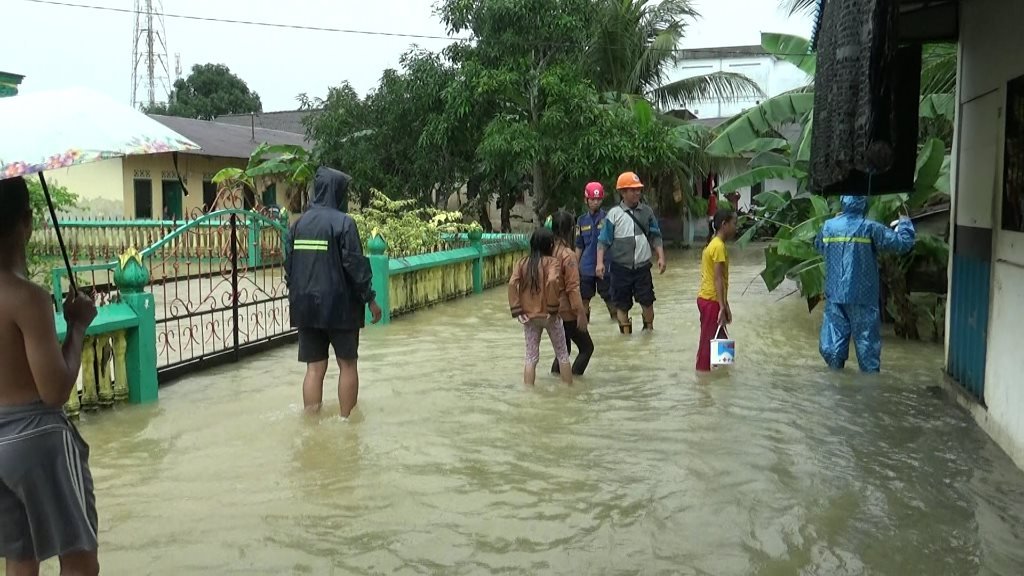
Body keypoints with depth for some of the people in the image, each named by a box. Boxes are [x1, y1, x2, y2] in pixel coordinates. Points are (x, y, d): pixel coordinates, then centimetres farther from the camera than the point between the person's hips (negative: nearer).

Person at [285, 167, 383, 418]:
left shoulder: (299, 223, 6)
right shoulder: (343, 222, -11)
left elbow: (288, 264, 10)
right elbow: (355, 264, -13)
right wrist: (370, 298, -5)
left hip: (306, 305, 5)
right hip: (339, 304, -5)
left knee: (314, 367, 8)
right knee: (347, 364, 9)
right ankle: (347, 421, 13)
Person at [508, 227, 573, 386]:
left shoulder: (522, 263, 3)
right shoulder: (552, 262, -8)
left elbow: (512, 284, -9)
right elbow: (552, 281, -26)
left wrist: (517, 310, -7)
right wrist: (553, 306, -17)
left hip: (529, 316, 3)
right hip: (549, 315, -3)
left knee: (531, 357, 10)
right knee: (562, 354, 13)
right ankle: (569, 388, 22)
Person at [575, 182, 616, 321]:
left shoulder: (607, 217, -3)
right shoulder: (582, 220, 6)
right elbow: (579, 247, 12)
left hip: (605, 265, -2)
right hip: (586, 266, 3)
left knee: (608, 296, 6)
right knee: (584, 296, 9)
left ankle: (615, 316, 23)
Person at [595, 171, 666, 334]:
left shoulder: (647, 211, 3)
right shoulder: (614, 214, -5)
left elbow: (655, 236, 7)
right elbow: (603, 241, -4)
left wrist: (661, 257, -2)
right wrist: (600, 262, -13)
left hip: (642, 266, 2)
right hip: (621, 267, -1)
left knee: (647, 300, 4)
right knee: (622, 303, 6)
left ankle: (649, 328, 23)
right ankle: (625, 333, 20)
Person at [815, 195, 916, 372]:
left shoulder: (828, 226, 1)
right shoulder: (870, 228, -11)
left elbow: (818, 246, 23)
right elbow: (903, 243, -8)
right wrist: (904, 223, 12)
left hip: (835, 295, 3)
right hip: (863, 296, -3)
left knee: (834, 336, 8)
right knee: (866, 339, 6)